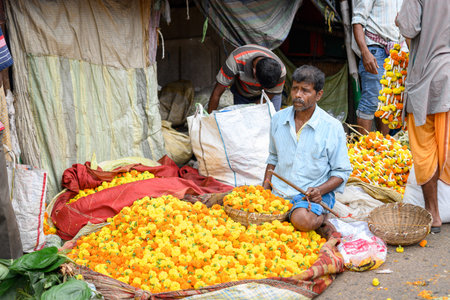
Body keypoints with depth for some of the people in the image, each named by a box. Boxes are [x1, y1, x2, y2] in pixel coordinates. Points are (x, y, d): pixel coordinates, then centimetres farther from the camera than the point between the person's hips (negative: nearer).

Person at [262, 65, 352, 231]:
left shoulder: (332, 127, -7)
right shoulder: (278, 119, 6)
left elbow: (342, 171, -1)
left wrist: (320, 190, -19)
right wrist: (264, 188, 7)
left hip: (314, 193, -4)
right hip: (279, 192, 4)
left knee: (303, 220, -35)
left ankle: (320, 213, -1)